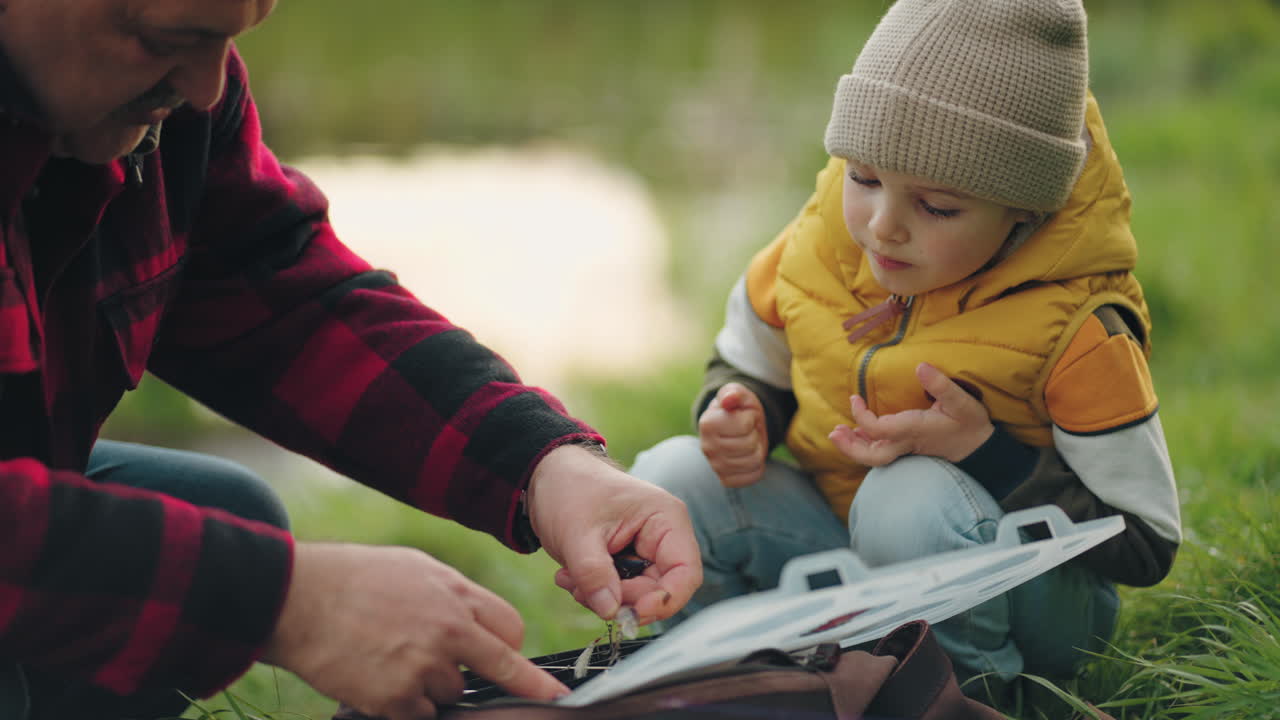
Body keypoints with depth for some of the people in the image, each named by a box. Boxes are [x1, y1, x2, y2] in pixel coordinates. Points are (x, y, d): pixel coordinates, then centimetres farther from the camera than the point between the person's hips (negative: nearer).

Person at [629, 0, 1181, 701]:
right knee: (669, 480, -16)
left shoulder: (1078, 327, -23)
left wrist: (984, 456, -29)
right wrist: (738, 415, -14)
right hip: (834, 536, 5)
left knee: (912, 500, -37)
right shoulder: (820, 241, -9)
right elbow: (747, 363, 13)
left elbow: (1147, 544, -18)